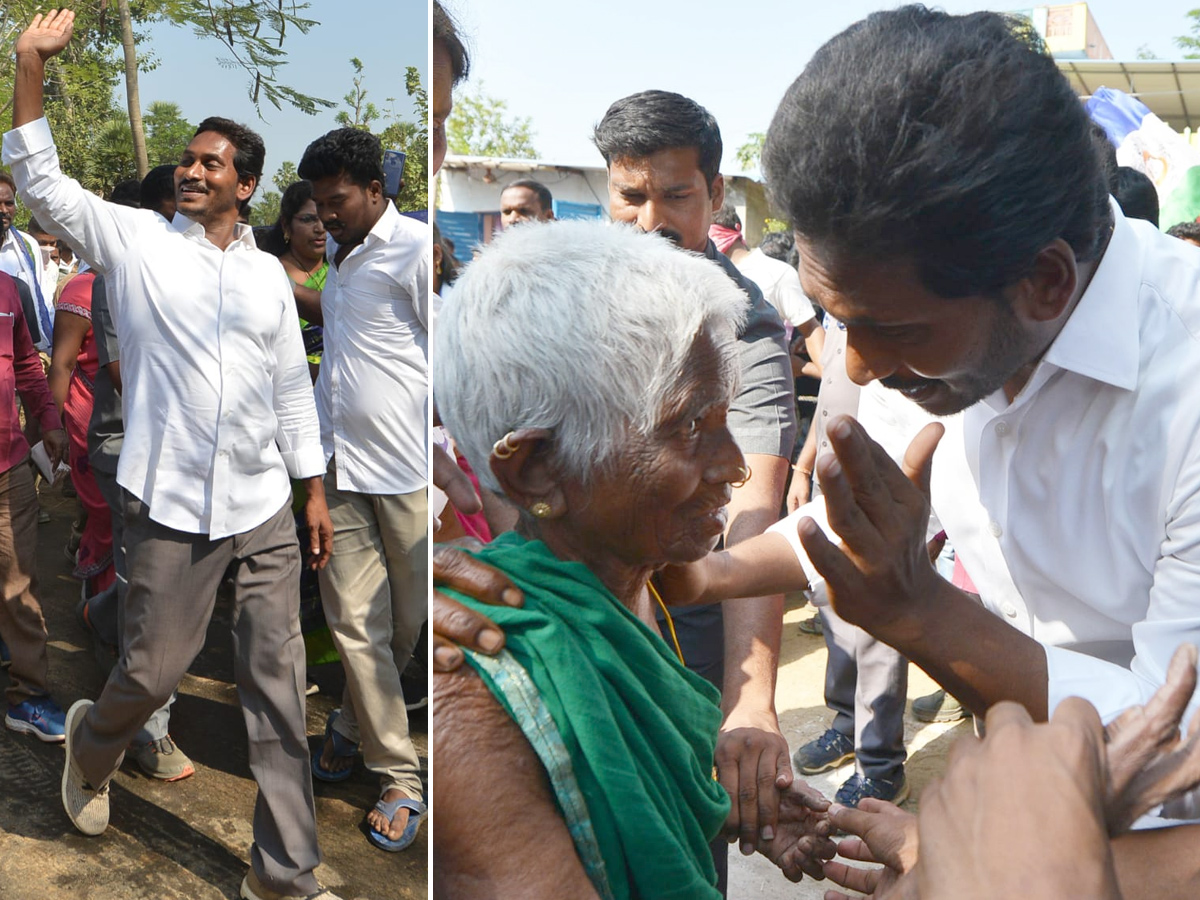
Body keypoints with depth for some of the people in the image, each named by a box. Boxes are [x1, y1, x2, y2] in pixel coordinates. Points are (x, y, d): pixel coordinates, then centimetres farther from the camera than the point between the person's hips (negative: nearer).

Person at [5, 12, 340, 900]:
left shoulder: (268, 273, 11)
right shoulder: (136, 239, 3)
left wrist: (315, 488, 11)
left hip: (264, 511, 3)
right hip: (170, 507, -2)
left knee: (279, 686, 3)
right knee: (153, 671, 8)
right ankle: (92, 744, 46)